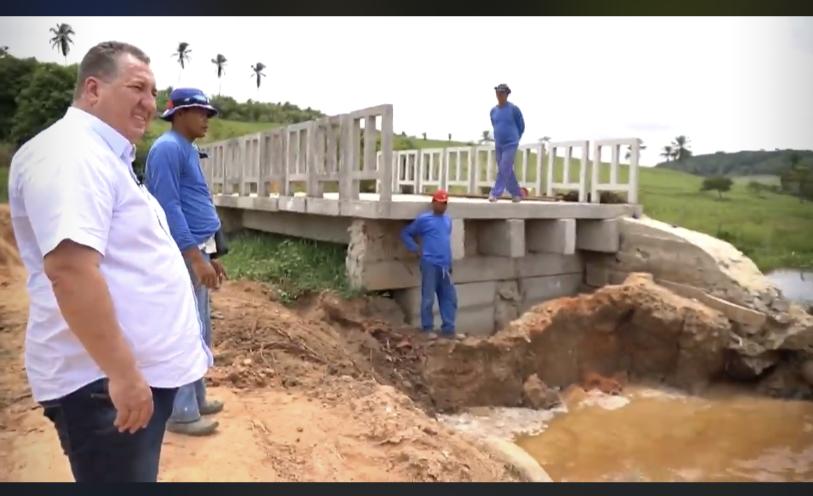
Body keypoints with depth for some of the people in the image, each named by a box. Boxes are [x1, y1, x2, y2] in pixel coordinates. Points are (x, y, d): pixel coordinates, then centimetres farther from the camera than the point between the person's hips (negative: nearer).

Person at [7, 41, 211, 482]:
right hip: (103, 380, -10)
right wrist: (122, 373, -29)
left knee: (138, 475, 22)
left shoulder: (101, 156, 16)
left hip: (143, 369, 10)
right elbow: (69, 266, -30)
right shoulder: (71, 152, -18)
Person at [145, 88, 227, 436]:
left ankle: (196, 398, 28)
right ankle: (181, 413, 7)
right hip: (183, 255, -10)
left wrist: (210, 256, 21)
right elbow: (169, 208, -21)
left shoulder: (189, 150, 18)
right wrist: (196, 257, -24)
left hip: (196, 250, 10)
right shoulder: (167, 148, -13)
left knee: (199, 331, 16)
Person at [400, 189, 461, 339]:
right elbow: (405, 233, 3)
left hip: (445, 265, 6)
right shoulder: (423, 219, -3)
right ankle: (428, 329, 12)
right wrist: (416, 249, -5)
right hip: (430, 264, -6)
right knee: (428, 298, -1)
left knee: (450, 298, 7)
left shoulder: (448, 220, 15)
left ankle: (448, 329, 14)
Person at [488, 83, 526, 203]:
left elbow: (521, 126, 4)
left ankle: (495, 193, -15)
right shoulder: (493, 111, 7)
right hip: (498, 145, 5)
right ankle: (517, 193, 21)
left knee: (504, 169, -14)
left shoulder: (514, 109, -6)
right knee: (507, 171, 9)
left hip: (510, 145, -5)